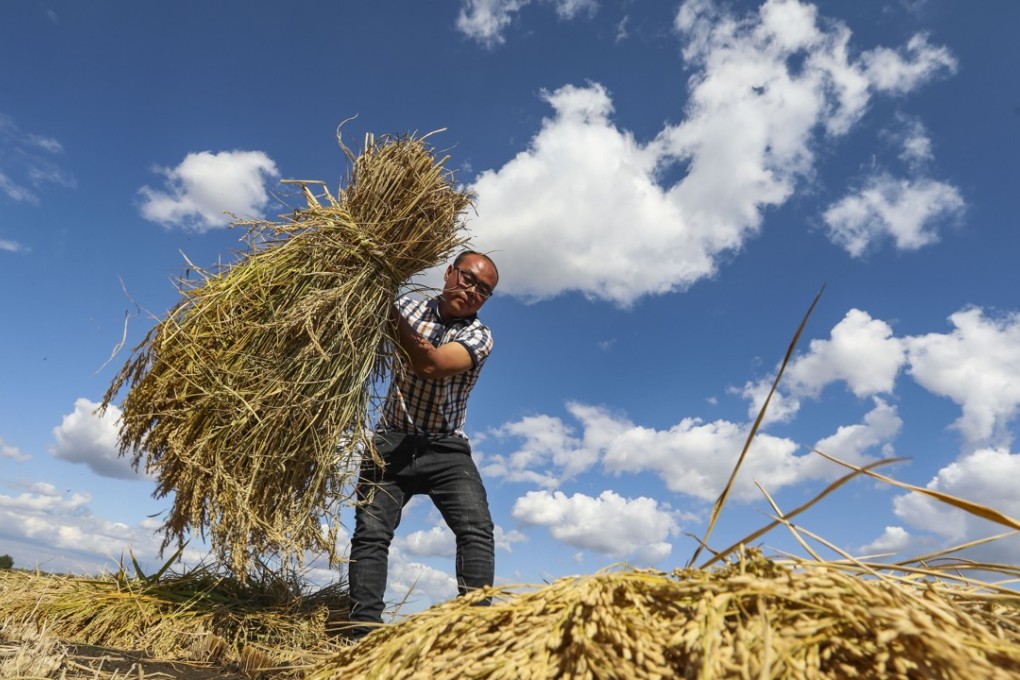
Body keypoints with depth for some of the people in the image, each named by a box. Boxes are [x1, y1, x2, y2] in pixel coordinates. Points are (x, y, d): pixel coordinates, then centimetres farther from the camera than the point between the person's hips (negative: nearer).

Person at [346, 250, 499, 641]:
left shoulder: (479, 335, -5)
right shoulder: (410, 307, 6)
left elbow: (432, 365, -24)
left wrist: (392, 315, -24)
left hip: (446, 449, -1)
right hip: (391, 442, 1)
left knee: (477, 529, -17)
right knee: (370, 532, -11)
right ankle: (364, 633, -6)